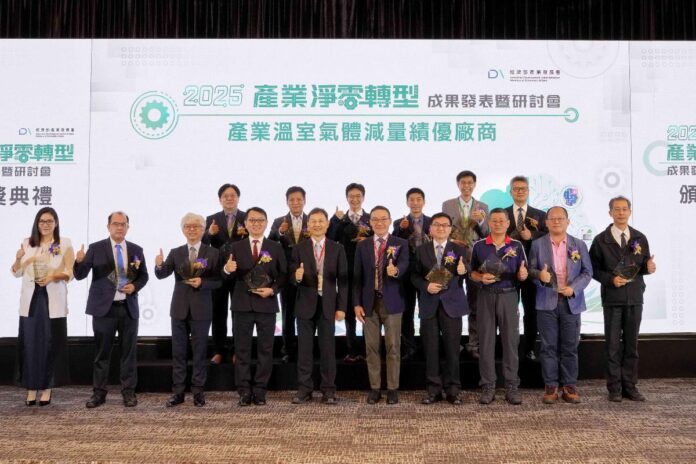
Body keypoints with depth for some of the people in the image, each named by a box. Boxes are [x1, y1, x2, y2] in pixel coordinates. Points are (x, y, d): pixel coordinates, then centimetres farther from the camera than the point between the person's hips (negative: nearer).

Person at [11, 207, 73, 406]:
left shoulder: (65, 244, 2)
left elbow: (71, 273, 0)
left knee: (51, 343, 1)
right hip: (30, 300, 2)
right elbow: (17, 273, 12)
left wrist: (53, 277, -17)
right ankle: (31, 388, 10)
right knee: (30, 343, 1)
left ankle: (46, 388, 10)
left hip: (53, 301, -2)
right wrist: (18, 259, -7)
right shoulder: (27, 243, 10)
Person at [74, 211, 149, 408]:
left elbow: (144, 276, 13)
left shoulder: (136, 250, 6)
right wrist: (79, 261, -26)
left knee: (129, 352, 7)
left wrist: (135, 286, -8)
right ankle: (99, 392, 16)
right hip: (104, 308, -2)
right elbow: (80, 275, -6)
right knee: (102, 352, 5)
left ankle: (128, 391, 16)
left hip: (129, 308, 2)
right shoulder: (96, 248, -1)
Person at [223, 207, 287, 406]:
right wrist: (227, 269, -22)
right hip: (243, 304, 0)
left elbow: (283, 275, 4)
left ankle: (260, 391, 14)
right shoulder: (236, 247, 7)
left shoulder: (275, 247, 6)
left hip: (266, 304, 0)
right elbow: (230, 276, 0)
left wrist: (273, 289, -12)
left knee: (265, 350, 5)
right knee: (242, 350, 4)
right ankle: (244, 391, 12)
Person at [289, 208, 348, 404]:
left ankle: (328, 390, 13)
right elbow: (293, 276, 0)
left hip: (328, 304, 0)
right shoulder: (299, 248, 4)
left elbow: (343, 280, 2)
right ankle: (304, 389, 14)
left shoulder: (337, 249, 4)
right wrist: (297, 277, -25)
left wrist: (341, 307, -4)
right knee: (304, 348, 5)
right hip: (306, 304, 0)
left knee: (328, 348, 4)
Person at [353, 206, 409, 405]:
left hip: (391, 301, -2)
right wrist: (357, 303, 0)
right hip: (369, 302, 2)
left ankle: (392, 388, 14)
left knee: (393, 347, 3)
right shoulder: (362, 246, 8)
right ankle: (375, 388, 18)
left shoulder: (401, 244, 0)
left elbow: (404, 266, -17)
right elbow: (357, 276, 7)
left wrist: (395, 270, -41)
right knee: (371, 347, 8)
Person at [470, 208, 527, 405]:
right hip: (486, 296, 0)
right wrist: (481, 277, -11)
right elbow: (473, 273, 9)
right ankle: (488, 386, 9)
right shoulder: (479, 246, 5)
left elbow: (522, 276, 5)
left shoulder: (516, 246, 5)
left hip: (509, 295, 0)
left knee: (511, 340, 1)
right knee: (486, 341, 2)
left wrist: (522, 273, -17)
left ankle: (512, 386, 9)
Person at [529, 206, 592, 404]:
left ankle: (569, 386, 14)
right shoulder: (537, 244, 5)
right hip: (547, 301, -1)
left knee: (570, 347, 5)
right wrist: (539, 275, -16)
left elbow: (587, 272, 6)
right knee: (549, 346, 2)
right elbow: (530, 269, 6)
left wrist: (574, 287, -10)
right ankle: (551, 386, 9)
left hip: (571, 302, 1)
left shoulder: (579, 245, 8)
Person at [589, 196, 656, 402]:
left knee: (631, 344, 8)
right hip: (612, 298, -2)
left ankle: (630, 386, 17)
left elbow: (644, 265, 9)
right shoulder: (601, 240, -1)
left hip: (635, 298, 2)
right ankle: (614, 388, 12)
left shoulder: (640, 238, 6)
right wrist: (610, 279, -15)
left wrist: (649, 268, -13)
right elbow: (593, 269, -1)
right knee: (613, 345, 3)